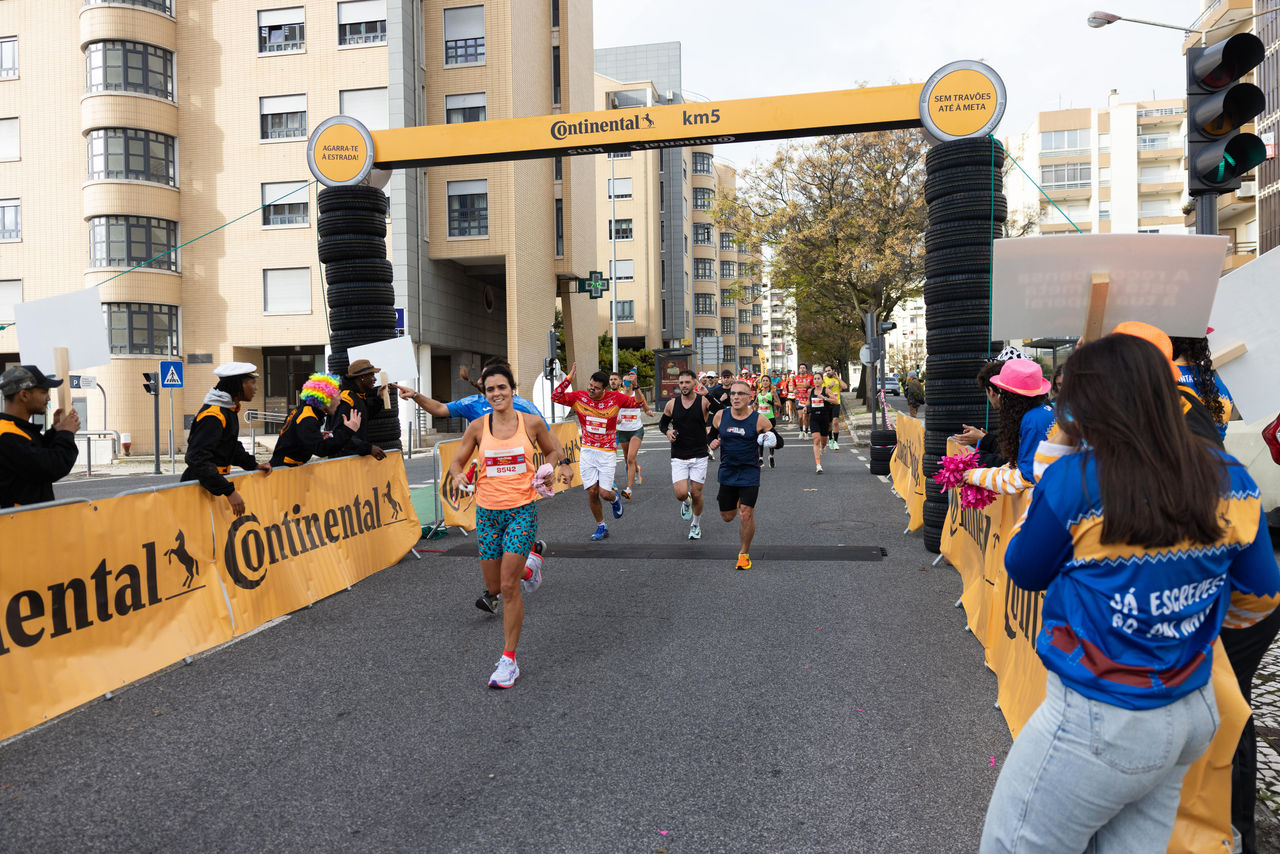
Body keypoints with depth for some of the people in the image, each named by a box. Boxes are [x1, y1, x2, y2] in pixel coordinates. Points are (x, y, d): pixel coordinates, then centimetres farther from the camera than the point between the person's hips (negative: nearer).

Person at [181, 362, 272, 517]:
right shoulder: (213, 416, -21)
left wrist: (254, 465, 11)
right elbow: (198, 459, -28)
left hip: (216, 482, 10)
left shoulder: (230, 410, 12)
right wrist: (229, 491, -30)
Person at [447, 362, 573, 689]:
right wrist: (459, 476, -12)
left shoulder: (532, 423, -3)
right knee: (494, 587, 12)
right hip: (487, 512, 3)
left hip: (522, 510, -3)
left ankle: (509, 660, 3)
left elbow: (552, 450, 14)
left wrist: (562, 467, -8)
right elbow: (457, 461, 10)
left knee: (509, 587, -9)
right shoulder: (478, 427, 0)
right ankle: (527, 564, 47)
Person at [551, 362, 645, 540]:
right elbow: (556, 397, -11)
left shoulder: (615, 398, -7)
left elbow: (637, 403, 3)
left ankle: (614, 499, 32)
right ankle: (601, 527, 19)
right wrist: (569, 378, -21)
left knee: (604, 493, -7)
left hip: (607, 453, -2)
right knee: (592, 491, -1)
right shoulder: (579, 397, -4)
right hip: (587, 451, 2)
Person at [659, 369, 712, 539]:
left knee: (696, 494, 4)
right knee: (681, 493, -12)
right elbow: (662, 422, 17)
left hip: (699, 456, -1)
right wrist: (667, 431, -5)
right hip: (678, 457, 1)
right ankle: (686, 502, 26)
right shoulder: (672, 404, 2)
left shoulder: (704, 401, -7)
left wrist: (709, 395, -33)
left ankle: (696, 525, 29)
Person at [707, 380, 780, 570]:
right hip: (727, 472, 3)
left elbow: (779, 441, 0)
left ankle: (744, 553, 13)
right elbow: (711, 435, 15)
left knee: (746, 515, -9)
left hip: (749, 472, -3)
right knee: (727, 516, 11)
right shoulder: (720, 416, -2)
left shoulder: (759, 420, -9)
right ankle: (737, 501, 48)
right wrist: (712, 442, -8)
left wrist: (773, 441, -22)